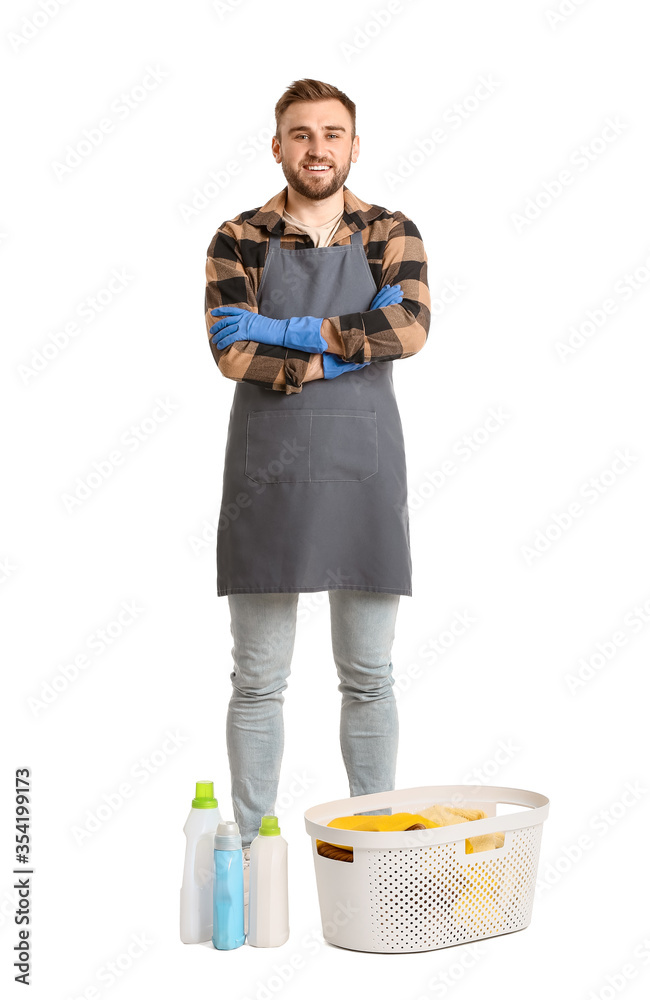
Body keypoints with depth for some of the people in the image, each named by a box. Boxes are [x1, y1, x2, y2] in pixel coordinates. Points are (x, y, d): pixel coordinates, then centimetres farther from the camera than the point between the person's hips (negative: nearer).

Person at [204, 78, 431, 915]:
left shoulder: (392, 235, 7)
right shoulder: (239, 240, 4)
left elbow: (411, 326, -12)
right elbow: (232, 353, -11)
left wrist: (291, 330, -14)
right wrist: (349, 348, -13)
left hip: (362, 469, 1)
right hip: (265, 471, 0)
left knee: (368, 676, 8)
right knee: (258, 678, 5)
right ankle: (250, 848, 17)